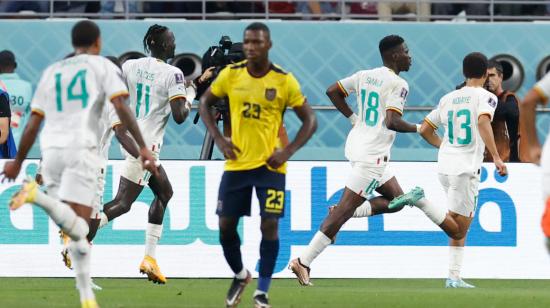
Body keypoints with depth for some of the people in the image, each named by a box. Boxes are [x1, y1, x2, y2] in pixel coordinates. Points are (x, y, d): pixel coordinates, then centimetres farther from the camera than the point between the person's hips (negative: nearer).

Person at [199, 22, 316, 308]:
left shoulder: (284, 81, -8)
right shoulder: (230, 75, -2)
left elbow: (310, 120, -1)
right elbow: (205, 103, 12)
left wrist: (287, 152, -12)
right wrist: (219, 139, 0)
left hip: (269, 165, -2)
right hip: (236, 163, 3)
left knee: (270, 224, -11)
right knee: (226, 224, 4)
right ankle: (240, 275, 31)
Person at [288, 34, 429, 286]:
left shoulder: (365, 76, 11)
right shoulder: (397, 84, -13)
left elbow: (332, 92, 15)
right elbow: (392, 122, -23)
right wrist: (418, 128, -8)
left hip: (357, 144, 9)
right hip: (372, 154, -9)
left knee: (396, 200, 17)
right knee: (346, 209, -8)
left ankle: (342, 214, 5)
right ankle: (304, 262, -10)